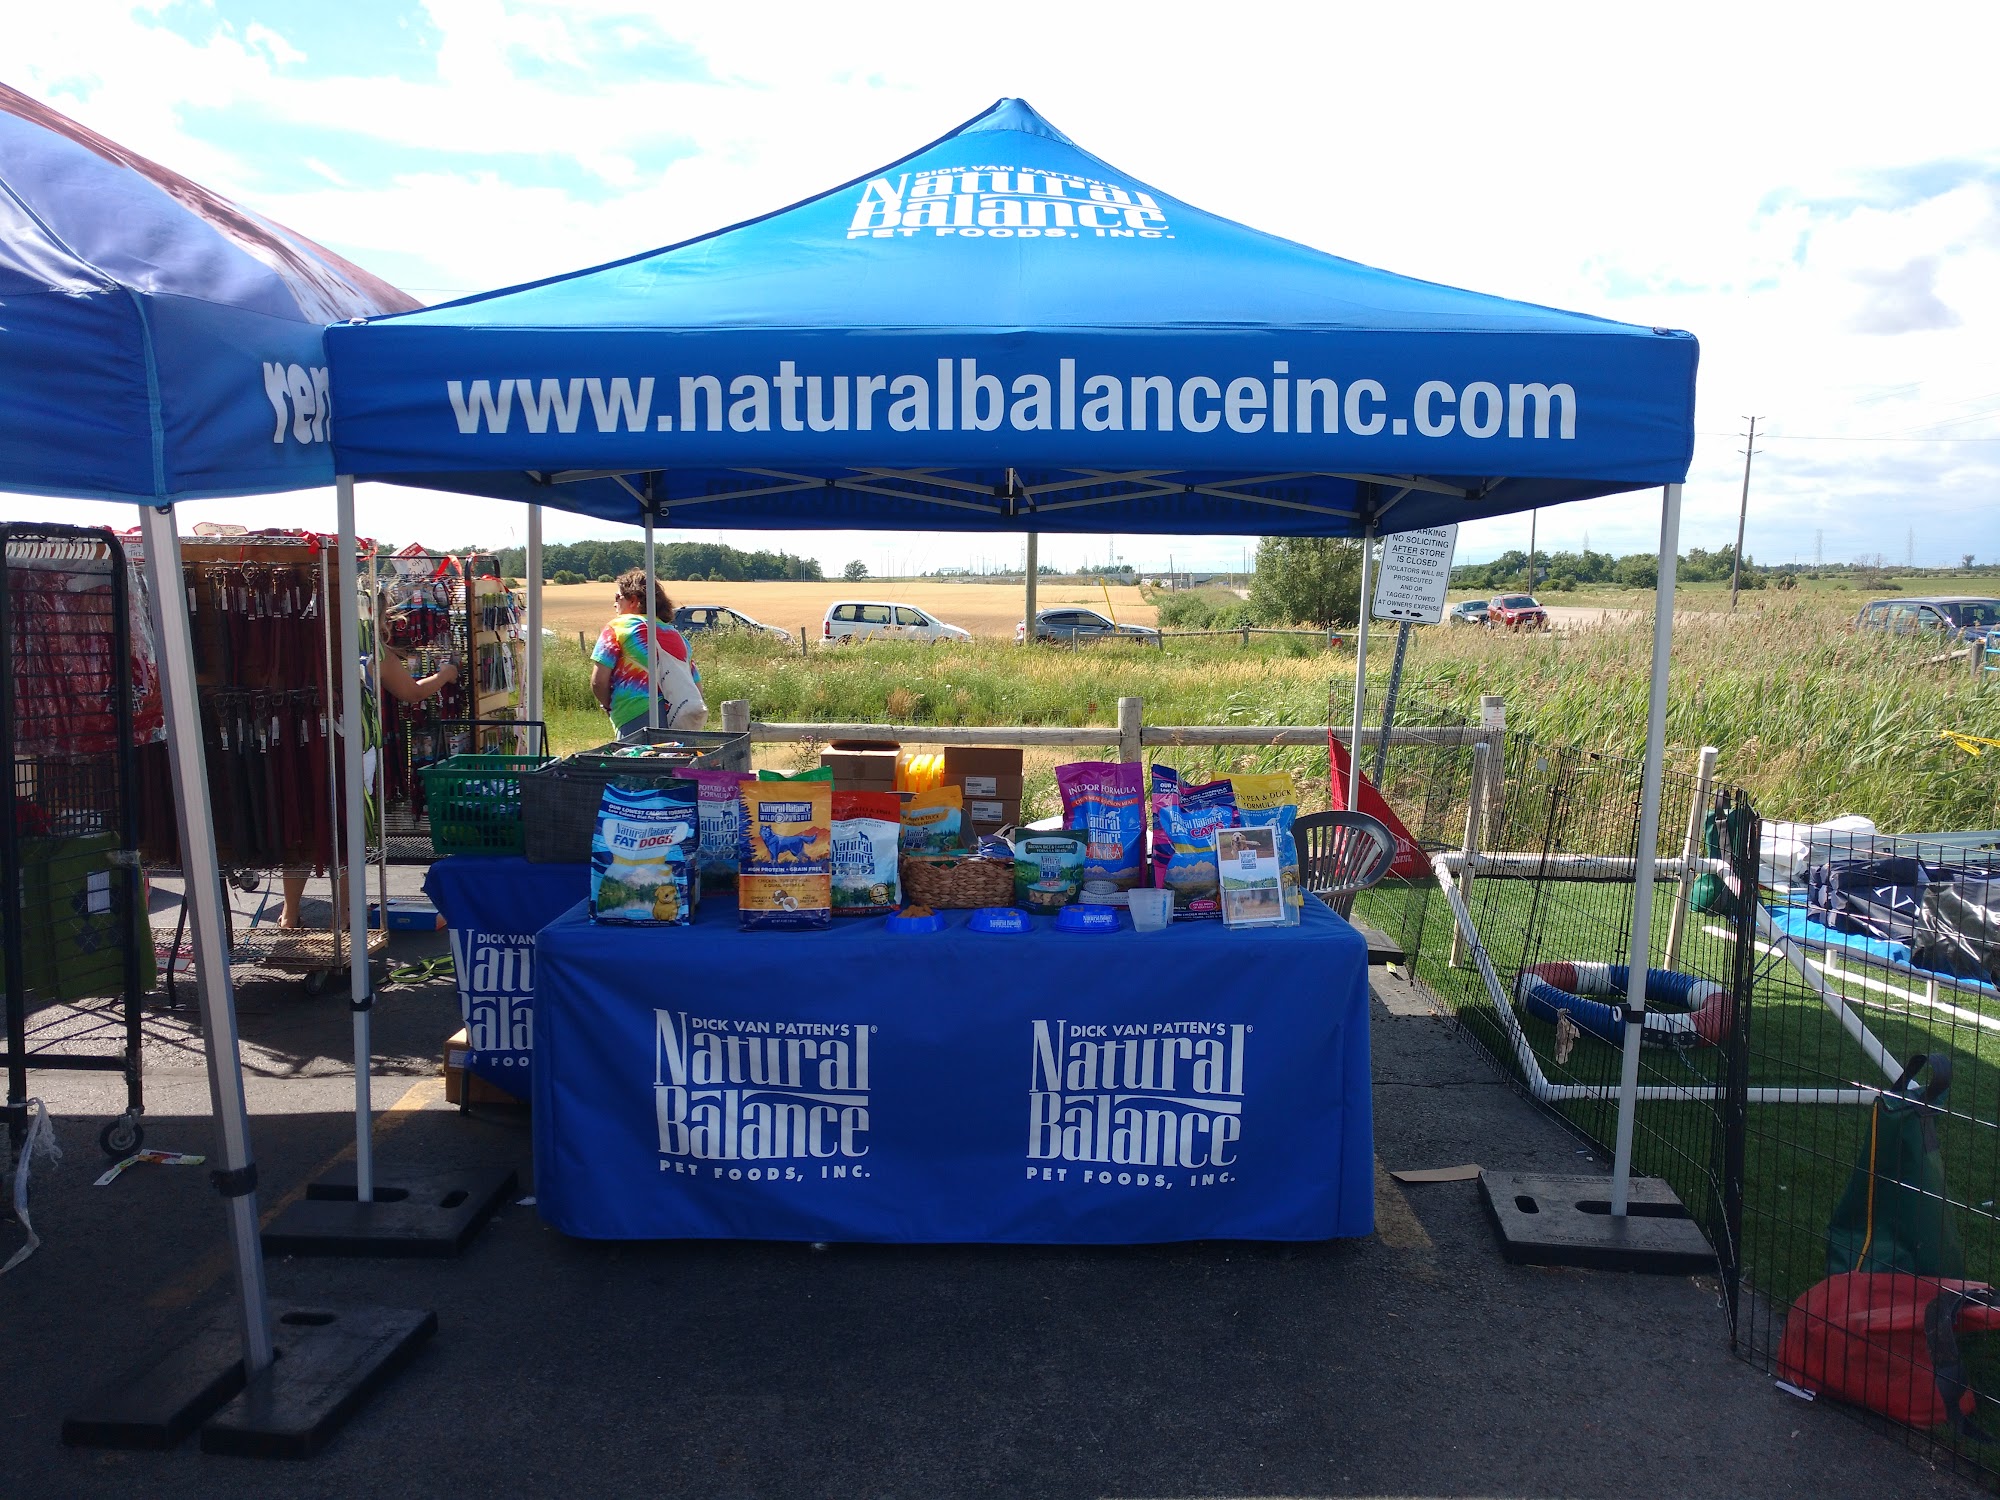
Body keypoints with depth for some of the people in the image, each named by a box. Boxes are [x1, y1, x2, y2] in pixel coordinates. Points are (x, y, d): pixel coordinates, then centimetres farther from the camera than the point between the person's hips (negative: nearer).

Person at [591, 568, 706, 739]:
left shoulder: (618, 626, 5)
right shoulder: (676, 634, 21)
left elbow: (598, 682, -2)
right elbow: (697, 688, 18)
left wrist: (609, 706, 14)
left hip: (637, 720, -6)